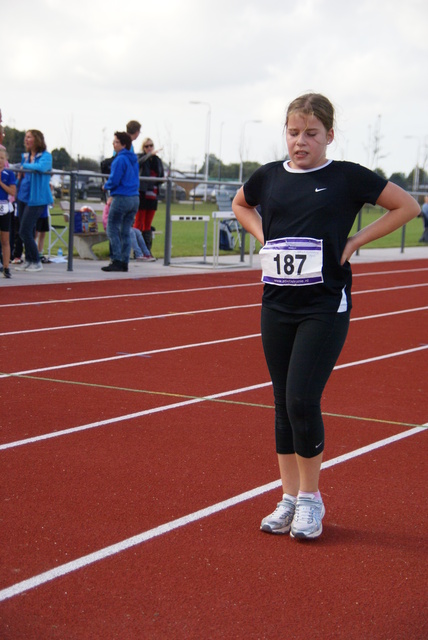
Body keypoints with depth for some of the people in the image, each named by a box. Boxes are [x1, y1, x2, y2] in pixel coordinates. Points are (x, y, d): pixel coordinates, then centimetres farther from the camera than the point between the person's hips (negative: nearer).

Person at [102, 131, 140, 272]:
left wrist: (106, 186, 4)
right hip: (134, 198, 8)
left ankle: (117, 261, -7)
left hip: (121, 199, -8)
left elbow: (114, 180, -18)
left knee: (112, 230, -2)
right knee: (126, 232, 11)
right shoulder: (133, 160, 14)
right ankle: (124, 262, 10)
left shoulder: (120, 159, -13)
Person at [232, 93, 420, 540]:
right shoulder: (269, 177, 7)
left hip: (325, 305, -4)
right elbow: (240, 205, 29)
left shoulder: (347, 177, -4)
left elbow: (408, 206, 1)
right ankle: (289, 498, 19)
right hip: (277, 305, 5)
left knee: (302, 399, -12)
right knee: (282, 404, 8)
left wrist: (354, 241, -3)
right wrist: (263, 236, 10)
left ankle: (311, 498, 6)